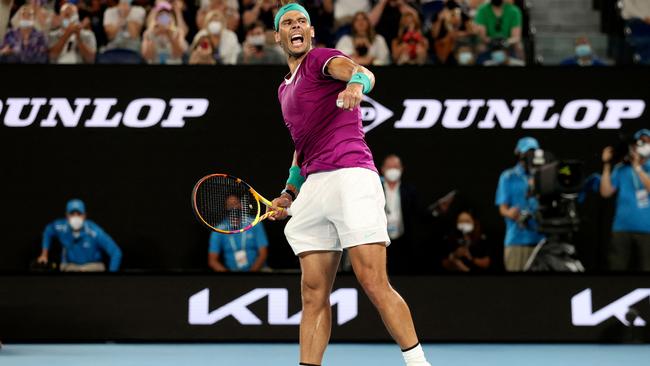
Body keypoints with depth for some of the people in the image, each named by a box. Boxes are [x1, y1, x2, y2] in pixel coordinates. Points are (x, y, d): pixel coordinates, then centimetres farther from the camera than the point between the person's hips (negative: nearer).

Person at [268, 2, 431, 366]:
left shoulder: (321, 58, 2)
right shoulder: (285, 89, 26)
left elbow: (361, 71, -21)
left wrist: (356, 83, -44)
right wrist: (289, 192, 24)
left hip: (351, 175, -8)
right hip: (314, 186, 8)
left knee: (374, 284, -14)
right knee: (313, 293, 2)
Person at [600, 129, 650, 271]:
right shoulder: (621, 169, 9)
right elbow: (606, 192, 4)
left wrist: (637, 167, -13)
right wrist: (606, 165, -1)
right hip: (622, 229, 2)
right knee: (616, 266, 2)